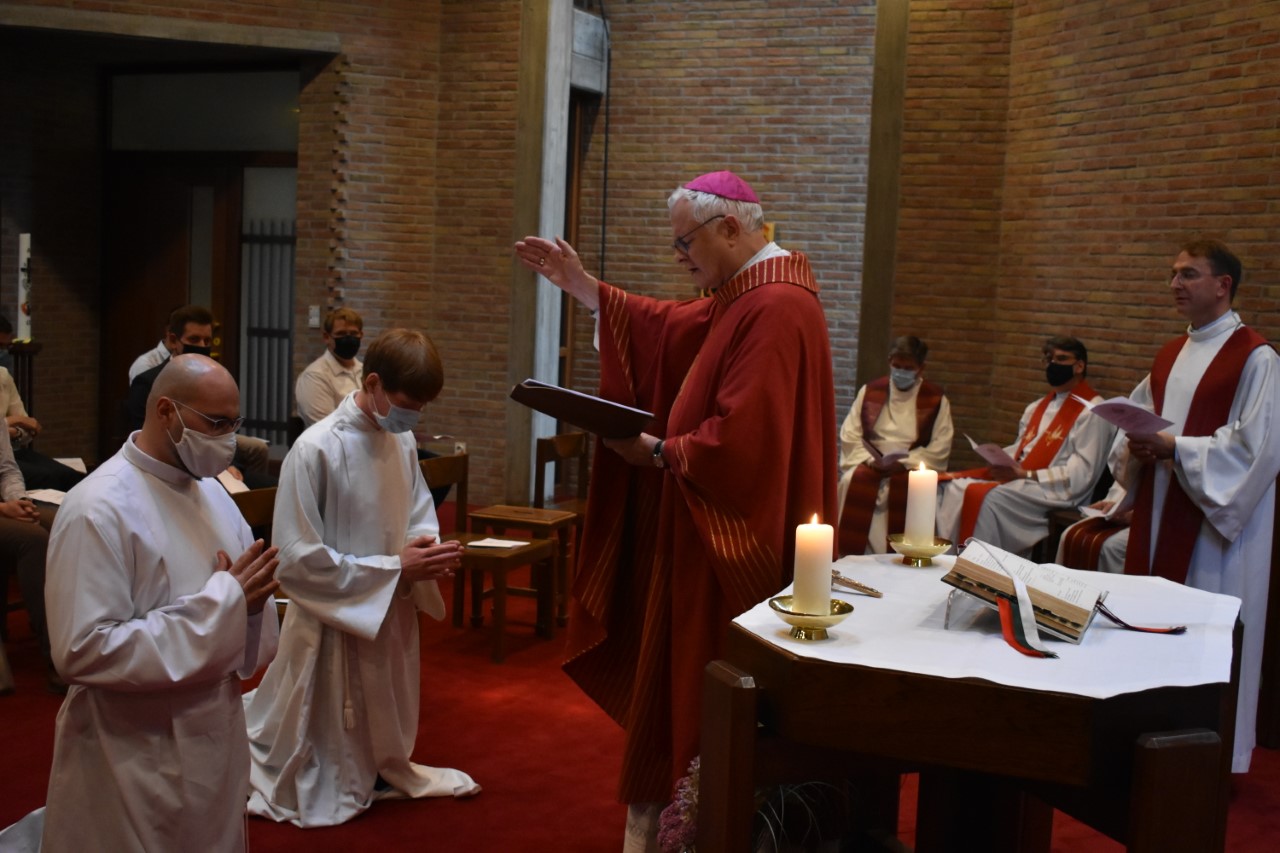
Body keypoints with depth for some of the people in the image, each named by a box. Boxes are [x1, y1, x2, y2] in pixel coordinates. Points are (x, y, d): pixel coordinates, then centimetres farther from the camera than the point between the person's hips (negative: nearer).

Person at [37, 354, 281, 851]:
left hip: (215, 736, 7)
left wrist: (248, 599, -13)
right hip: (136, 761, -7)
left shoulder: (209, 489, 5)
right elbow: (81, 651, -25)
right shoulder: (99, 510, -19)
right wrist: (219, 604, -24)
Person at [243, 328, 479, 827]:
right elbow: (296, 558, -22)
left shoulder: (402, 442, -1)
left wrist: (427, 546, -10)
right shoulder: (316, 450, -23)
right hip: (335, 623, -6)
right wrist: (396, 568, -22)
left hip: (391, 615, 6)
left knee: (384, 739, 24)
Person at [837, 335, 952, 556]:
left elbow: (939, 447, -2)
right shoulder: (869, 391, 12)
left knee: (910, 488, -34)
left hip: (912, 467, -2)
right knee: (852, 482, -30)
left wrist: (903, 463, -14)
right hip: (870, 464, 2)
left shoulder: (936, 399, 6)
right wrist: (870, 460, -12)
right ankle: (852, 555, -24)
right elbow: (850, 435, 6)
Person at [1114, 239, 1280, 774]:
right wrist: (1136, 447, -5)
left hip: (1215, 521, -7)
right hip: (1160, 514, 7)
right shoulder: (1169, 355, 13)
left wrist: (1175, 448, -19)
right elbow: (1134, 418, 18)